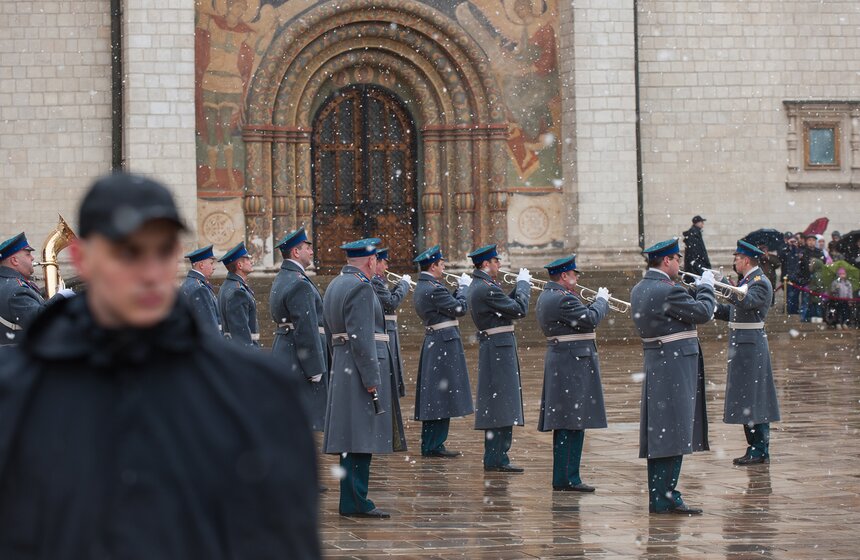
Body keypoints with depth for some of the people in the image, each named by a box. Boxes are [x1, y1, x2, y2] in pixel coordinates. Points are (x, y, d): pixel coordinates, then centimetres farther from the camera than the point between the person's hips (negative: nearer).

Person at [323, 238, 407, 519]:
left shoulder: (335, 285, 17)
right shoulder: (361, 288, -15)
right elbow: (361, 338, -21)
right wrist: (371, 380, -20)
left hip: (342, 369, 10)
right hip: (362, 369, -10)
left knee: (353, 440, 13)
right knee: (361, 440, -8)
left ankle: (353, 500, 17)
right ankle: (355, 503, -7)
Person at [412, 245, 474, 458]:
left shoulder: (421, 287, 14)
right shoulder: (434, 289, -18)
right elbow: (461, 308, -15)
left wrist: (459, 289, 13)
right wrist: (464, 287, -2)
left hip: (433, 343, 10)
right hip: (444, 344, -10)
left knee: (432, 397, 13)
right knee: (442, 396, -6)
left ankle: (429, 444, 18)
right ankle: (434, 445, -4)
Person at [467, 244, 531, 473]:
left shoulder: (478, 286, 14)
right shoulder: (487, 289, -18)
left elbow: (506, 305, 20)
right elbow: (519, 310, -17)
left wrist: (519, 286, 11)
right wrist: (524, 283, -4)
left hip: (493, 349, 11)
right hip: (500, 349, -11)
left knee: (495, 405, 13)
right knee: (503, 403, -8)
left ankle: (493, 458, 17)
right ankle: (498, 458, -8)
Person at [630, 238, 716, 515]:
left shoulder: (639, 289, 11)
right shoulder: (668, 291, -18)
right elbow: (703, 312, -14)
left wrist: (695, 288, 15)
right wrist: (706, 286, 2)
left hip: (655, 367, 10)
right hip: (676, 366, -10)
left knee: (657, 434, 11)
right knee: (673, 433, -7)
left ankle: (659, 496, 16)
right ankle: (664, 499, -8)